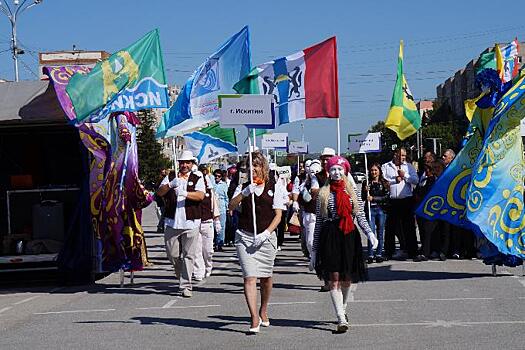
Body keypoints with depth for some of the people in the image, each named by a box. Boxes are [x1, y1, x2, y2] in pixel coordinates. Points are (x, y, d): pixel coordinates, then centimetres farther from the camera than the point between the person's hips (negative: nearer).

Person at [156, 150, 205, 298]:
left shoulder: (197, 179, 6)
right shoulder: (170, 177, 12)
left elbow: (200, 196, -11)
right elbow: (159, 192, -2)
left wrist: (184, 193, -26)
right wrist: (170, 184, -21)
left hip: (191, 223, -2)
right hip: (172, 223, 2)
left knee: (188, 256, -3)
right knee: (172, 254, 5)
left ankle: (186, 286, 0)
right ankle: (181, 274, 31)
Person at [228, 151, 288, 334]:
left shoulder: (275, 187, 3)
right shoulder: (244, 187, 8)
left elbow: (278, 215, -1)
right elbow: (231, 206, -5)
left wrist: (266, 233, -14)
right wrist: (244, 193, -21)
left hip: (266, 236, 0)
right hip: (245, 236, 0)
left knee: (265, 277, 11)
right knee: (249, 277, -11)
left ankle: (263, 310, 35)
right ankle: (254, 319, -13)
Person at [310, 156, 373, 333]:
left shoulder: (352, 191, 10)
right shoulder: (324, 193, 6)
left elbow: (361, 217, 8)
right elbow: (318, 222, 7)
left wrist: (370, 233, -12)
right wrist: (314, 250, 6)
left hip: (349, 236, 2)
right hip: (329, 237, -2)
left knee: (346, 279, 8)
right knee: (334, 278, -10)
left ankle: (342, 310, 31)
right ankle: (342, 319, -13)